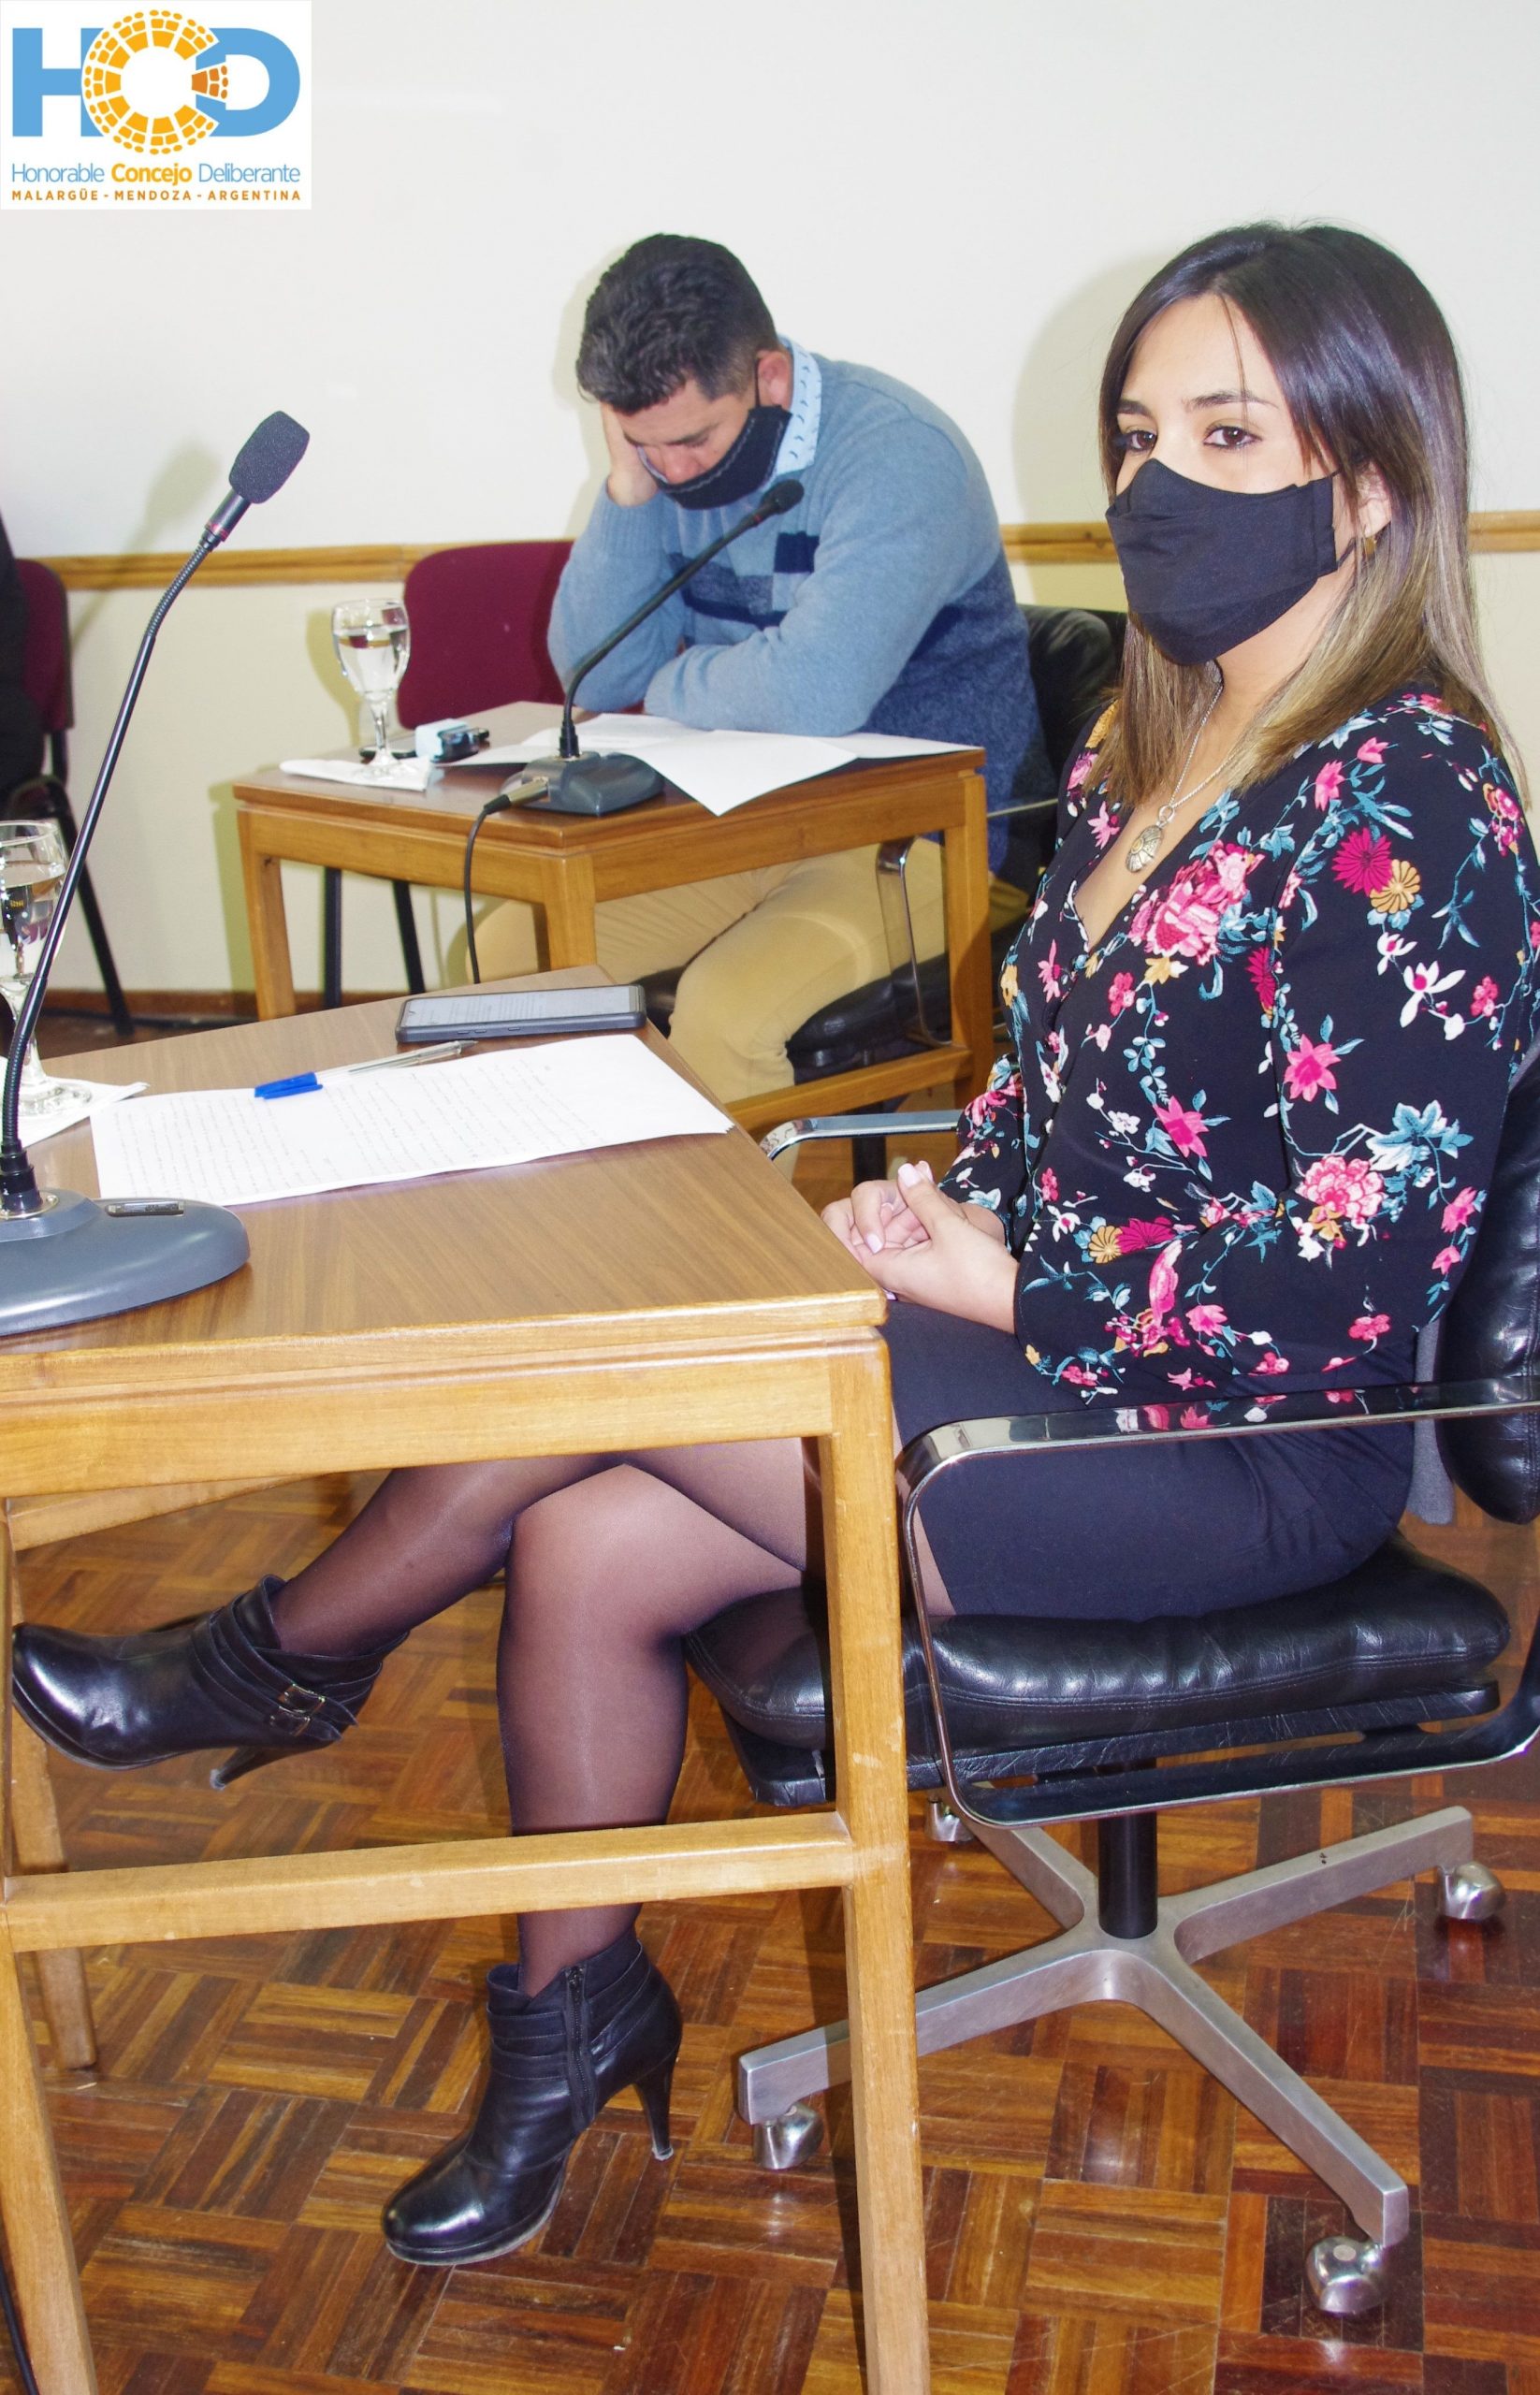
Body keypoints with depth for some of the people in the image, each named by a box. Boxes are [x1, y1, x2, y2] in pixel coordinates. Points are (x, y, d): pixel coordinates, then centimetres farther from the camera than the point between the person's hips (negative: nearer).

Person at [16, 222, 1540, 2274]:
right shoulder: (1154, 748, 9)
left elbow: (1358, 1268, -22)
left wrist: (1007, 1290, -16)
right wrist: (950, 1200, -2)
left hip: (1247, 1462, -8)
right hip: (1064, 1355, 8)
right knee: (584, 1545, -4)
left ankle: (288, 1654, 12)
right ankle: (576, 2005, 17)